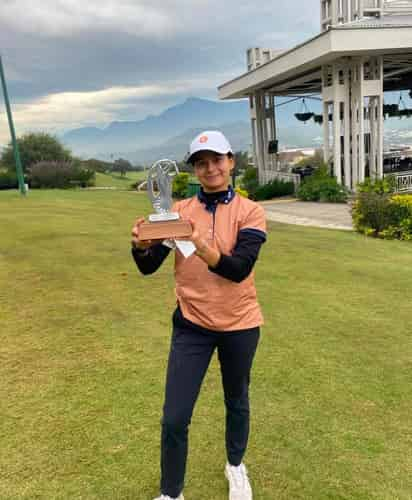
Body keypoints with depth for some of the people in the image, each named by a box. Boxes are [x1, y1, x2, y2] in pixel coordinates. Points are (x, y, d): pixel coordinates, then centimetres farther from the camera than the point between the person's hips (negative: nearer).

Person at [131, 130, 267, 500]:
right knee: (174, 419, 3)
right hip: (191, 325, 1)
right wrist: (141, 245, -31)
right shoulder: (179, 212, -4)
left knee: (237, 401, 21)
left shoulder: (250, 212, -10)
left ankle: (236, 465, 49)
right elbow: (149, 266, -9)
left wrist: (205, 250, -43)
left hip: (239, 325, 0)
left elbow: (240, 268, -24)